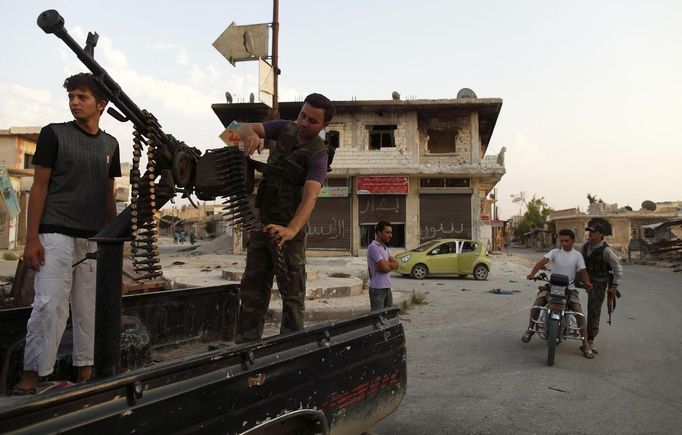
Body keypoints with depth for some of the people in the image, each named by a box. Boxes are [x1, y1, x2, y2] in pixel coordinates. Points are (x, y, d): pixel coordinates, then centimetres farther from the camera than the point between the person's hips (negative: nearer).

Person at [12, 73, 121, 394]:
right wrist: (32, 238, -9)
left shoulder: (110, 144, 12)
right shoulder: (54, 134, 1)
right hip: (56, 235, -4)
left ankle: (85, 369, 17)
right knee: (50, 305, -7)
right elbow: (39, 186, -2)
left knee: (89, 308, 7)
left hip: (95, 239, 4)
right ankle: (32, 373, 4)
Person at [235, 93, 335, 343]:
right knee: (253, 287, 8)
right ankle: (245, 344, 15)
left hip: (289, 228, -6)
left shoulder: (318, 154, -18)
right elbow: (244, 128, -5)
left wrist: (290, 230, -49)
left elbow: (311, 196, -32)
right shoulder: (285, 128, 1)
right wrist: (250, 135, -31)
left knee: (292, 292, 0)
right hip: (262, 220, 6)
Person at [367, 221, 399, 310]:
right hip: (377, 289, -9)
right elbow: (385, 267, -21)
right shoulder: (373, 247, -14)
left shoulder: (385, 248, 15)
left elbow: (396, 265, 6)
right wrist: (391, 263, -1)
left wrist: (387, 264, -12)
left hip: (387, 288, 9)